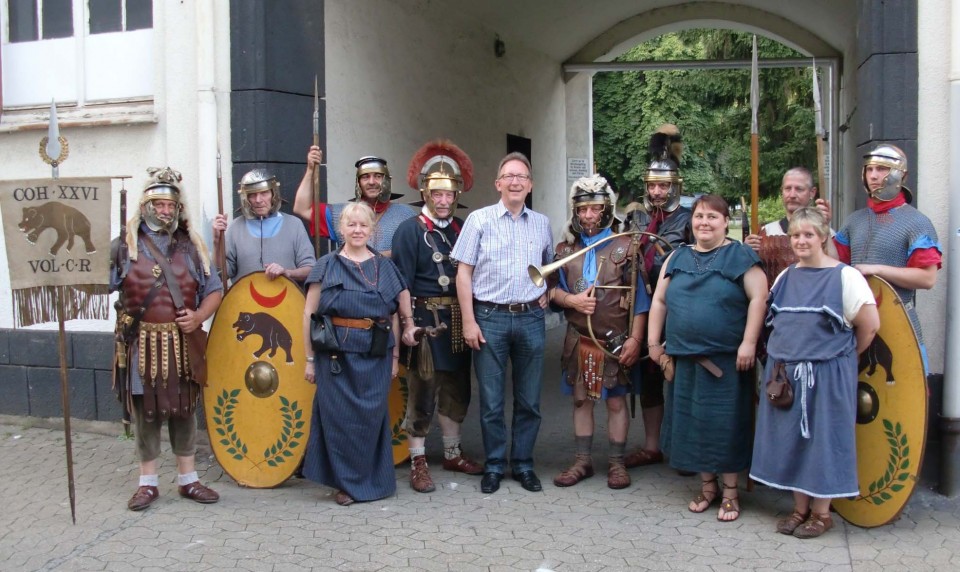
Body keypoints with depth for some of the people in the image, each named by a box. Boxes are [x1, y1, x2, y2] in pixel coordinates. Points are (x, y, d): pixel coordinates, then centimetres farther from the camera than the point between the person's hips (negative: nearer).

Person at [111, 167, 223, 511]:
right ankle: (148, 483, 20)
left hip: (183, 342, 2)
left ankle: (188, 479, 23)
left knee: (184, 410, 10)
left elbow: (214, 290, 7)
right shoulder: (126, 246, -1)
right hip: (142, 344, -2)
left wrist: (199, 316, -10)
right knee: (145, 411, 7)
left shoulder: (191, 246, 6)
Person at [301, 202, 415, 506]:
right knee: (340, 418, 1)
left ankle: (373, 479, 22)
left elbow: (395, 314, 11)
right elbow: (309, 313, 2)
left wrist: (395, 355, 6)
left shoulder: (385, 266, 10)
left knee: (372, 417, 5)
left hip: (376, 355, 2)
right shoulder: (326, 266, 3)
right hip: (336, 353, -2)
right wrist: (310, 358, -2)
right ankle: (346, 482, 17)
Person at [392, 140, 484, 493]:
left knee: (456, 390, 14)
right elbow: (401, 284, -10)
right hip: (426, 319, -6)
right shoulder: (409, 230, -7)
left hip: (458, 321, 6)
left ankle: (453, 453, 28)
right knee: (422, 391, -1)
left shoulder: (463, 229, 9)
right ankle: (418, 462, 10)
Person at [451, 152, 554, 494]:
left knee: (529, 400, 9)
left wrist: (547, 293, 8)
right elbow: (464, 273, -3)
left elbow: (551, 265, 26)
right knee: (491, 401, 4)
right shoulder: (479, 220, -1)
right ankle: (493, 466, 19)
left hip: (530, 318, 3)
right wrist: (469, 321, -8)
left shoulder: (542, 223, 10)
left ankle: (523, 465, 23)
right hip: (489, 317, -3)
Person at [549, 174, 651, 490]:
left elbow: (639, 299, -5)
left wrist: (635, 339, -11)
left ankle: (616, 463, 18)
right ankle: (583, 460, 22)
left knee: (616, 401, 6)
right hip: (579, 340, 3)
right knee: (581, 399, 10)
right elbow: (552, 288, 9)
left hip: (615, 341, -3)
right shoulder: (565, 249, 5)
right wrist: (571, 300, -12)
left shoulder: (625, 248, -5)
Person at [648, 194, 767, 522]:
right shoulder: (678, 258, 11)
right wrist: (654, 342, 9)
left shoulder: (740, 256, -3)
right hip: (685, 358, 5)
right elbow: (659, 301, 14)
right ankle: (707, 485, 26)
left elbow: (758, 298, -10)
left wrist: (748, 343, -16)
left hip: (726, 359, -5)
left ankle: (730, 491, 16)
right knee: (692, 421, 10)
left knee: (725, 422, 1)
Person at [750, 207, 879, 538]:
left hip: (827, 375, -5)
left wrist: (844, 356, 2)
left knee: (822, 439, 3)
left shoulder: (844, 276, -8)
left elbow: (870, 324, -7)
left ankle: (822, 512, 18)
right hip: (785, 374, 5)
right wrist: (784, 355, 7)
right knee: (791, 438, 10)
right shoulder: (785, 277, 9)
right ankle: (800, 508, 23)